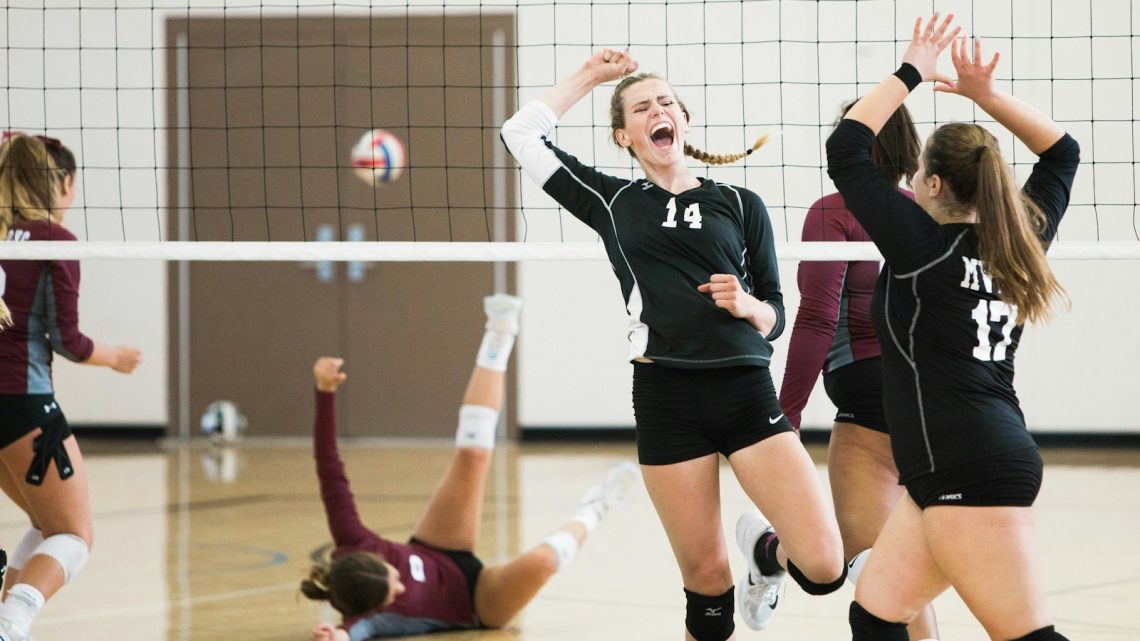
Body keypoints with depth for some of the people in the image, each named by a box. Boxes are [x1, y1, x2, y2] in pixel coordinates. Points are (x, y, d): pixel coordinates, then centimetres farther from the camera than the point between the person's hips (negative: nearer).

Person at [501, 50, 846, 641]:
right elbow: (521, 134, 12)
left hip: (747, 393, 0)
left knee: (824, 567, -13)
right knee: (707, 582, 0)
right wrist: (589, 76, 16)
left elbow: (775, 317, 13)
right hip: (665, 398, 0)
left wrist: (746, 304, -8)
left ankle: (764, 552, 21)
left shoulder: (741, 206, 12)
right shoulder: (612, 202, 13)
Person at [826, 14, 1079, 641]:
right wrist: (987, 95, 16)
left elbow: (845, 149, -5)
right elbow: (1062, 151, 25)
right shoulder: (1019, 244, 11)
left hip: (968, 470, -9)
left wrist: (909, 73, 1)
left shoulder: (923, 244, -8)